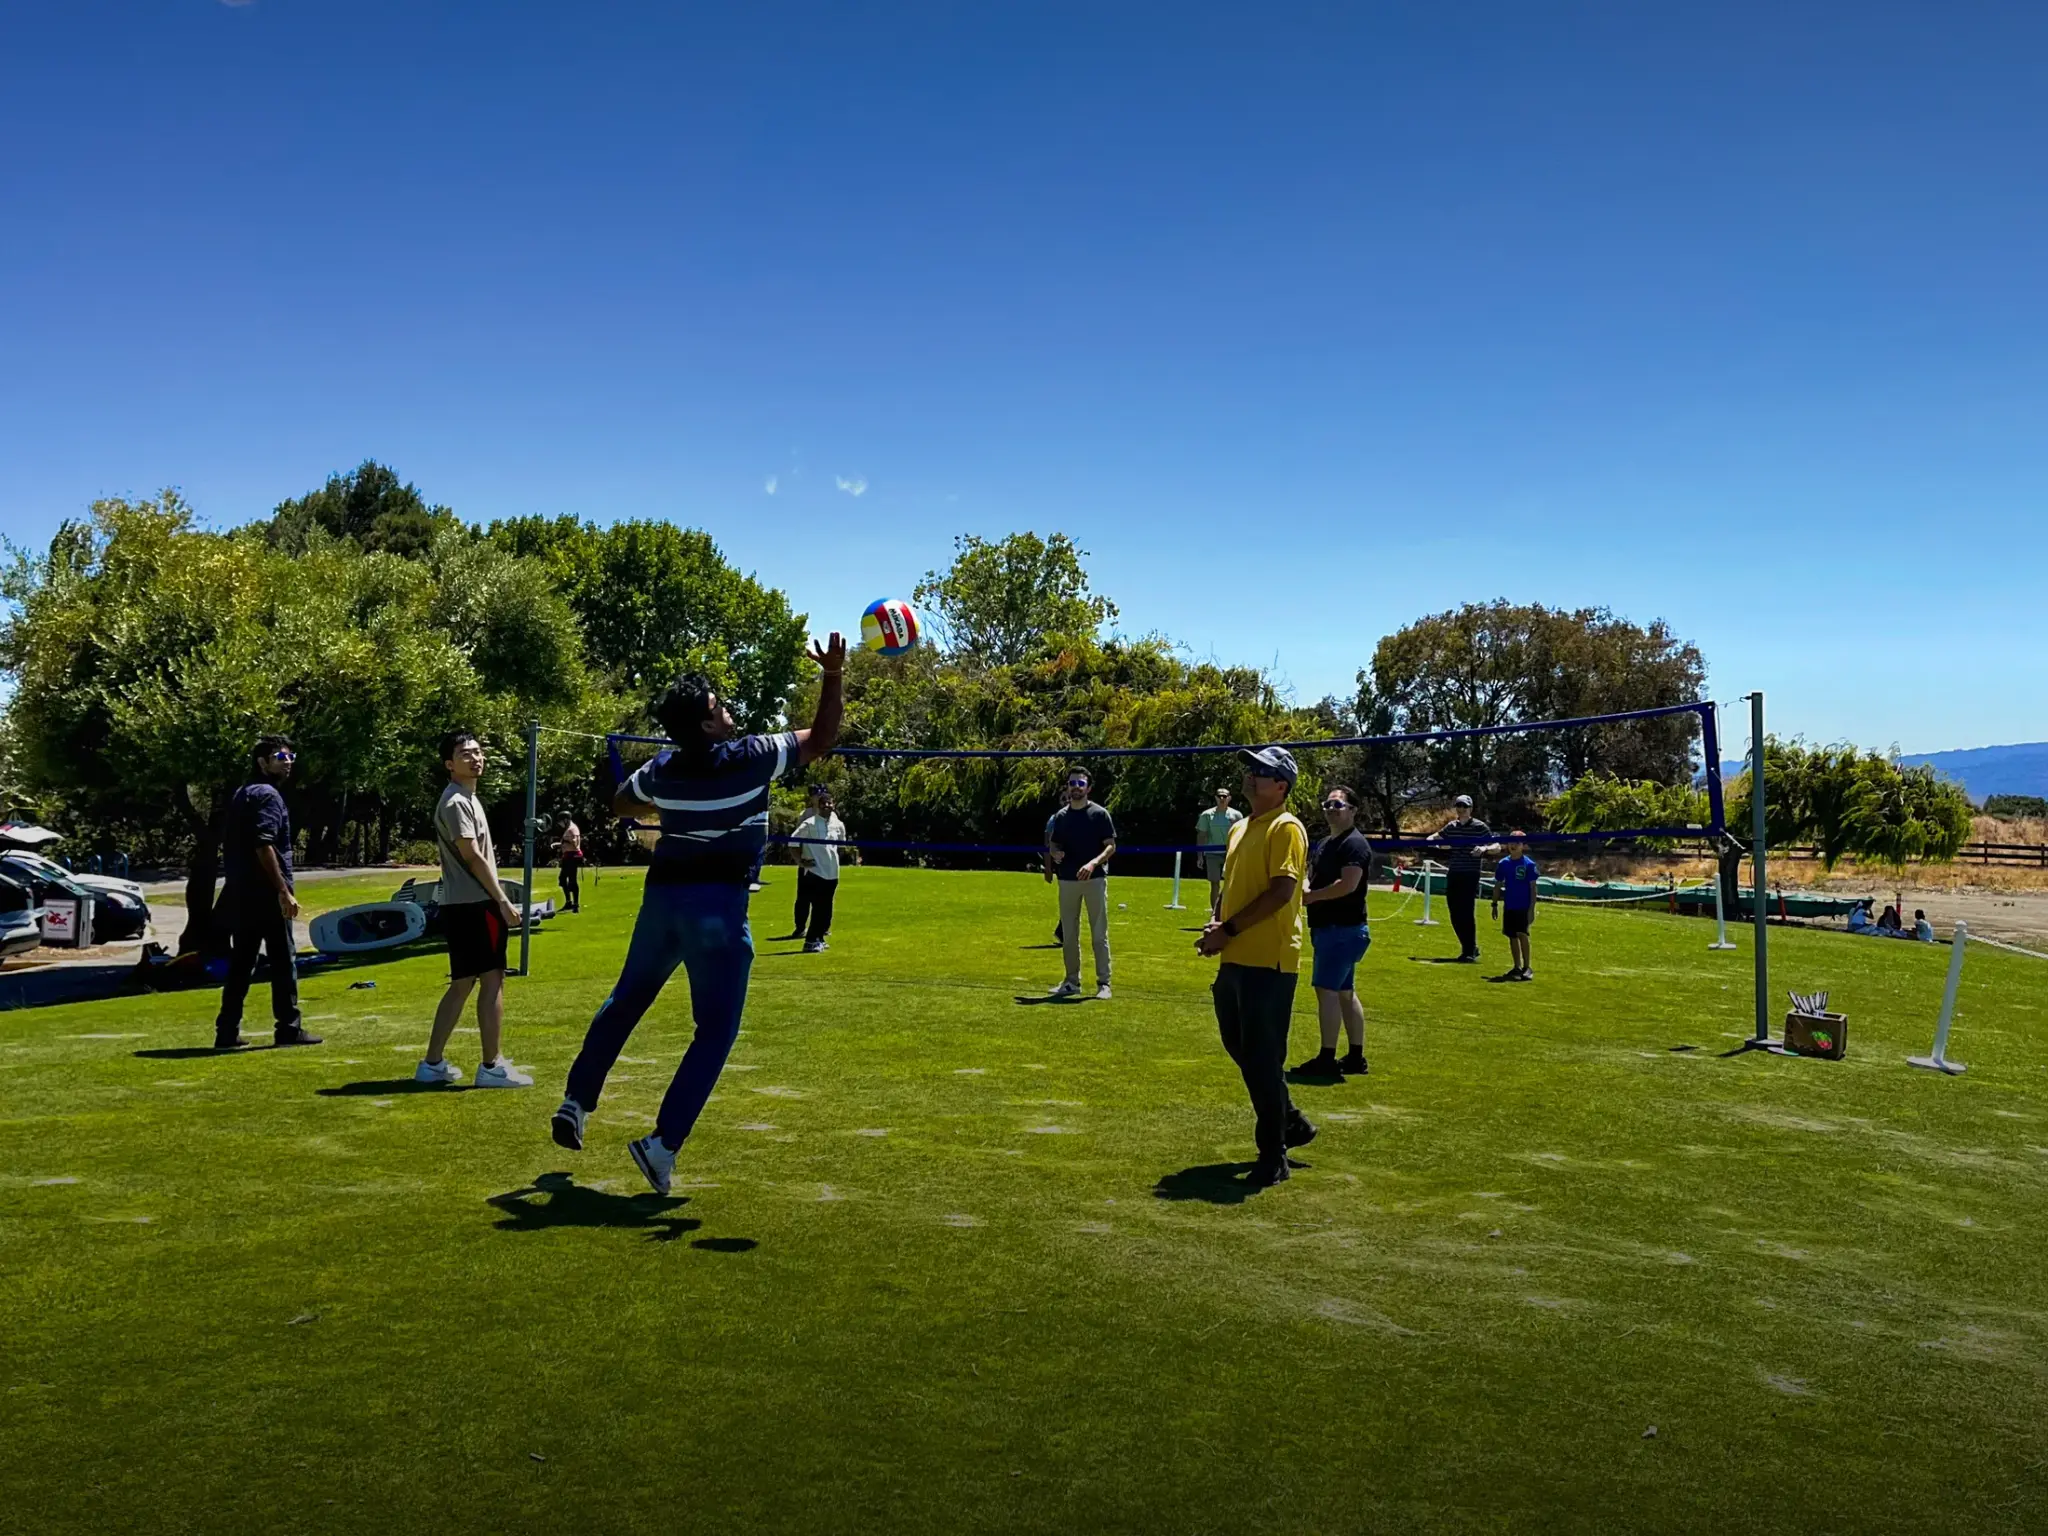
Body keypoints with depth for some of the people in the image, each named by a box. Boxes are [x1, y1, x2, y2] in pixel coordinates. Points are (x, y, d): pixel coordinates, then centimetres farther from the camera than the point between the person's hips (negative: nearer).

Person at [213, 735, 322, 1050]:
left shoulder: (242, 795, 19)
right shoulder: (267, 795, -11)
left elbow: (229, 846, 21)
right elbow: (263, 846, -21)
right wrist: (285, 891, -21)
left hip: (238, 894, 9)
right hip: (265, 894, -9)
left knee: (240, 963, 11)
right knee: (283, 960, -1)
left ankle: (227, 1032, 12)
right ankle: (288, 1029, 3)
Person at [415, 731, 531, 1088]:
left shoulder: (468, 799, 19)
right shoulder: (455, 802, -12)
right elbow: (473, 858, -17)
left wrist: (497, 900, 18)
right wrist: (503, 901, -17)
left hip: (463, 905, 10)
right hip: (473, 905, -10)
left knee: (462, 984, 13)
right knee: (492, 980, -7)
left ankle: (433, 1063, 18)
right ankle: (491, 1066, -3)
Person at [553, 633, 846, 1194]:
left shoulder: (662, 769, 7)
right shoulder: (749, 758, -9)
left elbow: (621, 803, 28)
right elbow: (822, 738, 0)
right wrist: (834, 675, -1)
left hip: (662, 896, 6)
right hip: (718, 905, -6)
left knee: (624, 1002, 24)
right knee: (715, 1031, 0)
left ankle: (576, 1104, 29)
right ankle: (662, 1144, -8)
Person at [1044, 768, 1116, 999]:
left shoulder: (1099, 814, -2)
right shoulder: (1061, 816, 11)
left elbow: (1111, 846, -5)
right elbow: (1052, 845, 17)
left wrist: (1093, 863, -22)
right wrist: (1054, 854, -7)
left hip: (1095, 879, -4)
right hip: (1067, 880, 4)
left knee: (1099, 934, -4)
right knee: (1068, 934, 9)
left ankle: (1103, 983, 0)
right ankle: (1072, 982, 18)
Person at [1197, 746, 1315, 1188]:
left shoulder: (1286, 828, -10)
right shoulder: (1239, 829, 17)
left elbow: (1282, 891, -20)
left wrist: (1229, 930, -19)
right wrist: (1216, 924, 4)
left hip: (1269, 962, -9)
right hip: (1234, 960, 9)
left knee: (1262, 1057, -4)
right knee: (1239, 1048, 18)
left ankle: (1273, 1155, 7)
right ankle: (1290, 1122, 35)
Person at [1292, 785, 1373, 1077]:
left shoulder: (1355, 844, -13)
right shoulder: (1326, 844, 17)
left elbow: (1348, 884, -25)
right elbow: (1317, 881, 25)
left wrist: (1309, 897, -15)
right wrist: (1304, 898, 2)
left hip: (1343, 929, -10)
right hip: (1329, 928, 10)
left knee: (1326, 989, -11)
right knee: (1345, 992, 13)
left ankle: (1327, 1059, -8)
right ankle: (1356, 1058, 19)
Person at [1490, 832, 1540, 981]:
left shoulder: (1529, 864, -7)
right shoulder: (1503, 863, 5)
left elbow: (1533, 888, -7)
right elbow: (1498, 885, 12)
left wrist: (1532, 908, -12)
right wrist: (1495, 904, 10)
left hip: (1524, 907, -5)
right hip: (1509, 907, 5)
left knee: (1522, 934, -15)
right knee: (1512, 936, 10)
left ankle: (1526, 967, -8)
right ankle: (1517, 967, 19)